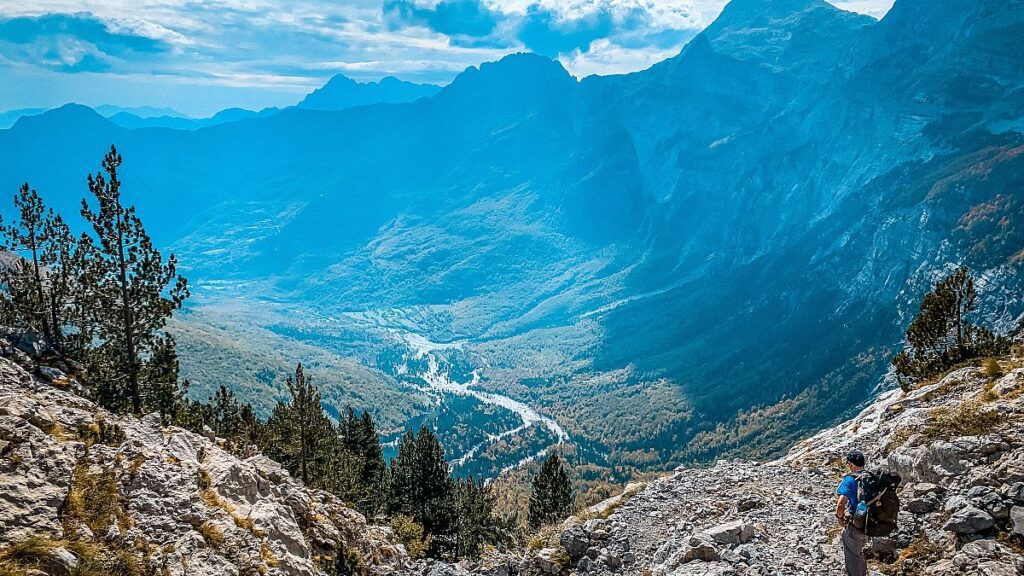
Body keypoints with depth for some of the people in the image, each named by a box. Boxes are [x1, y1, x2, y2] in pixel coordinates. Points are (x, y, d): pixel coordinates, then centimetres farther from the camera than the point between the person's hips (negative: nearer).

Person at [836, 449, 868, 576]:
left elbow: (841, 504, -27)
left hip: (854, 526, -7)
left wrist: (839, 517, -8)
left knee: (852, 559, 12)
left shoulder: (850, 479, -19)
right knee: (859, 554, 30)